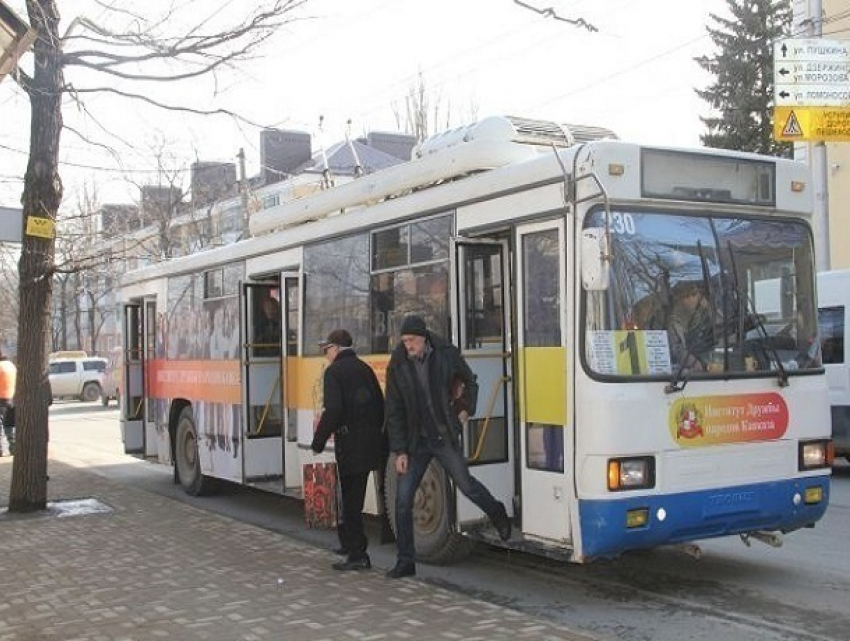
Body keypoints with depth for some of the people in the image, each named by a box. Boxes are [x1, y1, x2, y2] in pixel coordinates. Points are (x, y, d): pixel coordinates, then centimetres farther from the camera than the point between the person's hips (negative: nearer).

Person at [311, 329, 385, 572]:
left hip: (349, 444, -7)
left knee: (350, 500, -1)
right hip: (369, 445, 7)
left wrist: (318, 442, -10)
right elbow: (380, 405, 15)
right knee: (355, 498, 18)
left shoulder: (334, 371, -8)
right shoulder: (364, 369, 14)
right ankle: (353, 544, 29)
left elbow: (333, 410, -18)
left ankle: (358, 554, 0)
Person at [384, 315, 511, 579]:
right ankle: (405, 562, 9)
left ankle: (497, 514, 32)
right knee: (403, 499, -2)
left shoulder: (447, 354, -7)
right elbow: (394, 413, -3)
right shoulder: (397, 366, -6)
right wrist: (399, 452, -6)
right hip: (415, 441, 1)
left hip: (445, 438, -1)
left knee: (465, 484, -2)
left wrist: (465, 409, 4)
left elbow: (470, 382, 14)